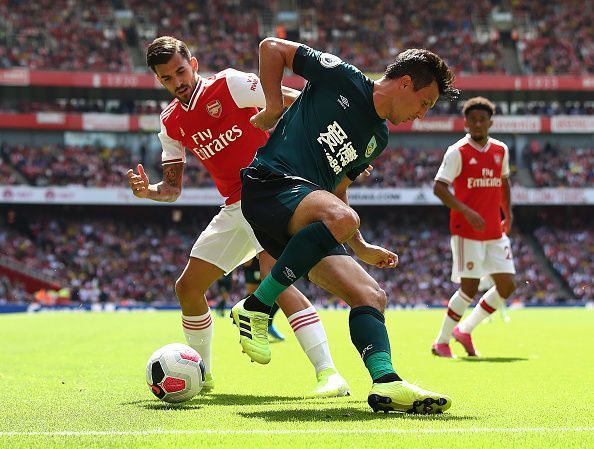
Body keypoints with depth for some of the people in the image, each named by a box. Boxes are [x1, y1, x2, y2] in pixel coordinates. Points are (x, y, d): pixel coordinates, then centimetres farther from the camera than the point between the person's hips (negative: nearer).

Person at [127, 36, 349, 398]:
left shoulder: (229, 84, -10)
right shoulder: (171, 123, 9)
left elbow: (296, 101, -12)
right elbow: (173, 188, 12)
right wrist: (148, 190, -12)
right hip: (234, 209, 8)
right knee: (188, 288, 8)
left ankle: (329, 374, -32)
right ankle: (201, 373, 29)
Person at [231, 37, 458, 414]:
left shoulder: (378, 138, 22)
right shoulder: (342, 78, 0)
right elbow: (272, 48, 5)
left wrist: (362, 249, 25)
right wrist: (274, 108, -1)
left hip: (309, 224, 8)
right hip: (269, 184, -8)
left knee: (371, 295, -7)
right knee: (342, 218, -38)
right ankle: (255, 308, -27)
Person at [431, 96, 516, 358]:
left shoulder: (501, 151, 10)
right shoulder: (458, 152, -9)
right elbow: (438, 187, -15)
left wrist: (507, 212, 18)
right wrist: (466, 211, -25)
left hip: (495, 233, 6)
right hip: (467, 233, -6)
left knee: (506, 286, 1)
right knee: (470, 288, -8)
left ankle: (465, 330, 16)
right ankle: (441, 342, 8)